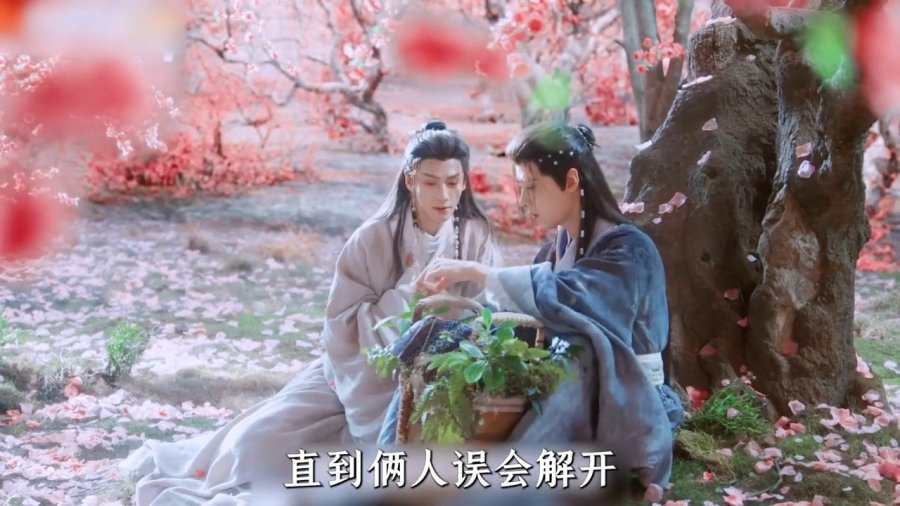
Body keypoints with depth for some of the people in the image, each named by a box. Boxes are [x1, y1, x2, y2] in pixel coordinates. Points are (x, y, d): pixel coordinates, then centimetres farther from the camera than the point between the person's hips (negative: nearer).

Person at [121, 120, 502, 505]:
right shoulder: (374, 239, -13)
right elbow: (341, 324, -16)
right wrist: (403, 295, -27)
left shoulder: (477, 238, -9)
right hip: (362, 376, 0)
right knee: (264, 437, -5)